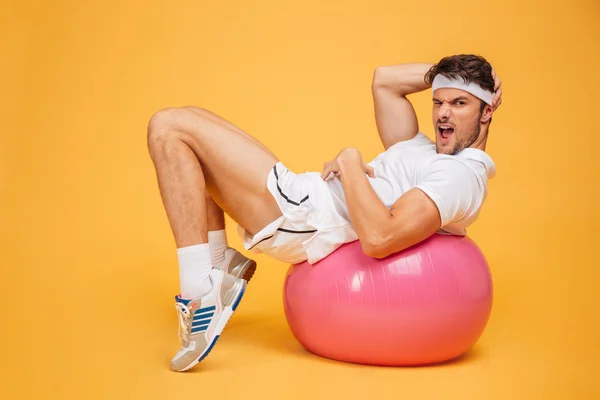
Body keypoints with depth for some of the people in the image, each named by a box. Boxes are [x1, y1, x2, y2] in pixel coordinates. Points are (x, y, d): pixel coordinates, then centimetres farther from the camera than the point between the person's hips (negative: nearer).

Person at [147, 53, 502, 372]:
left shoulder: (463, 173, -14)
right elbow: (384, 80, 27)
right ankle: (221, 265, 14)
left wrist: (350, 162, -17)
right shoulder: (433, 154, 18)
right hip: (302, 200, 11)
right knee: (190, 144, 23)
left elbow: (378, 238, -30)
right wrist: (441, 72, 16)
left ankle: (201, 294, -14)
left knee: (169, 128, -12)